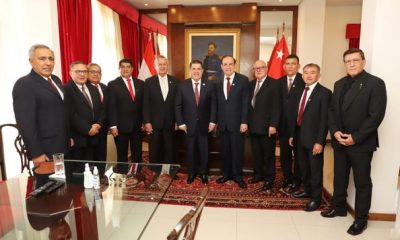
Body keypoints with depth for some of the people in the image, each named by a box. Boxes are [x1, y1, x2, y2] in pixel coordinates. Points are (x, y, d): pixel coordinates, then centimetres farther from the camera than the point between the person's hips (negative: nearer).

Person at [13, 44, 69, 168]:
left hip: (63, 146, 8)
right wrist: (36, 153, -19)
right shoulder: (24, 84, -14)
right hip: (46, 151, -7)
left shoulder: (55, 80, 10)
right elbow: (25, 123, -19)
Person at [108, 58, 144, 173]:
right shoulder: (113, 84, -1)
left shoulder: (140, 83, 8)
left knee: (137, 155, 10)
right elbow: (111, 107, -7)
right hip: (121, 126, -3)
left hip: (137, 126, 3)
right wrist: (113, 125, -12)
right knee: (122, 156, 9)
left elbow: (144, 104, 9)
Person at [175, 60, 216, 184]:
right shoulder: (182, 86, -3)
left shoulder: (210, 85, -2)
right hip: (189, 125, 0)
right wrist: (180, 123, -7)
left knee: (204, 150, 11)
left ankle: (203, 173, 29)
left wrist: (212, 121, -5)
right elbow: (178, 106, -2)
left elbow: (213, 105, 0)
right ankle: (191, 173, 29)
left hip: (204, 124, 0)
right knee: (190, 150, 12)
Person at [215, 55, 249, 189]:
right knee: (225, 150, 11)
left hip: (237, 122, -3)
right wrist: (216, 121, 5)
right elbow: (217, 103, 9)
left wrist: (244, 122, -12)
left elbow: (245, 103, -7)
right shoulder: (218, 82, 9)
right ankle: (227, 174, 25)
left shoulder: (243, 80, -3)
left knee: (237, 151, 4)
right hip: (223, 123, 3)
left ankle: (238, 176, 20)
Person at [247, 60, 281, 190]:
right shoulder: (251, 84, 13)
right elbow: (249, 104, 12)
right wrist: (247, 122, 7)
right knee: (256, 153, 14)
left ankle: (269, 178, 20)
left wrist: (273, 125, -18)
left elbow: (276, 106, -12)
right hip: (253, 125, 6)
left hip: (267, 126, -5)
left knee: (268, 154, 6)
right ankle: (258, 174, 29)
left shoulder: (274, 84, -5)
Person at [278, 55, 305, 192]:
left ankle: (296, 181, 23)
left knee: (298, 154, 9)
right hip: (283, 125, 4)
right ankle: (287, 177, 30)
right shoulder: (279, 82, 7)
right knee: (284, 154, 13)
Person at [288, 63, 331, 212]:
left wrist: (319, 141, -19)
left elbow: (324, 119, -15)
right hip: (300, 137, 6)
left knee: (315, 169, 6)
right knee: (304, 167, 18)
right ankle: (308, 190, 37)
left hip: (314, 139, -6)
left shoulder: (324, 93, -10)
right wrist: (292, 134, 11)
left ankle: (316, 198, 21)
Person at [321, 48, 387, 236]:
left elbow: (376, 115, -15)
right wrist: (335, 131, -6)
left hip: (361, 143, -5)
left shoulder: (375, 83, -9)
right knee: (339, 177, 17)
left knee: (362, 182, 8)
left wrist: (355, 137, -18)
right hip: (339, 141, 5)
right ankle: (338, 207, 35)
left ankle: (361, 218, 23)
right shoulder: (339, 84, 10)